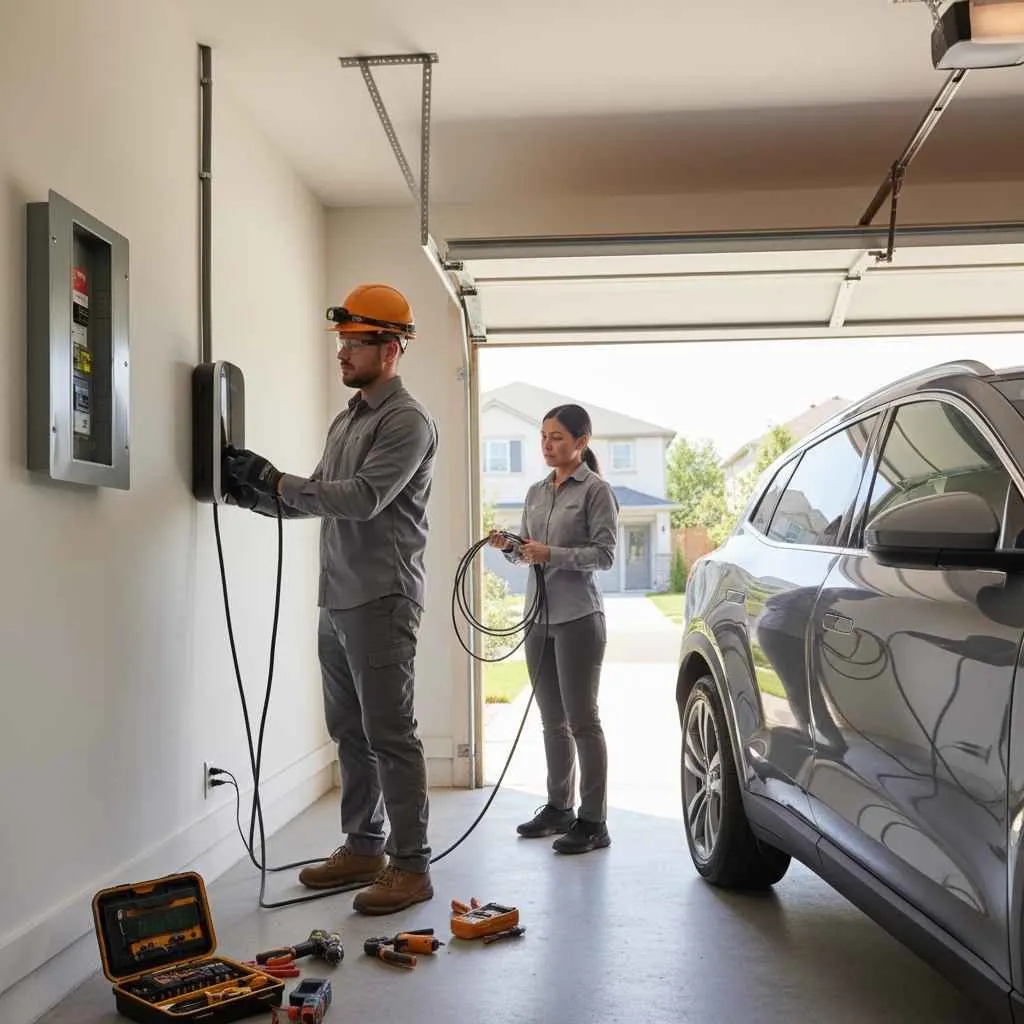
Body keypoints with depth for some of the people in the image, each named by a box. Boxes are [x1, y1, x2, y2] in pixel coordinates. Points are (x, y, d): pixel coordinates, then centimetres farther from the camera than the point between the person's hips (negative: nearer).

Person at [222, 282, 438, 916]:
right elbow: (318, 499, 20)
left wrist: (275, 480, -16)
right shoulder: (346, 420, 19)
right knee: (350, 732, 13)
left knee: (389, 733, -6)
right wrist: (258, 496, 4)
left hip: (382, 601, -9)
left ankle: (411, 865, 2)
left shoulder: (409, 421, -9)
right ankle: (363, 847, 25)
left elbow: (363, 498, -21)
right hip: (337, 601, 9)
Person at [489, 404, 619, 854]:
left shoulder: (596, 490, -5)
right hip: (538, 617, 7)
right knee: (552, 721, 14)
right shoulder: (536, 492, 14)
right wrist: (510, 547, -2)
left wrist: (552, 554, -20)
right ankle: (559, 808, 25)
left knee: (582, 720, -3)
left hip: (577, 618, -7)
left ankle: (593, 821, 4)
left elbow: (604, 554, -11)